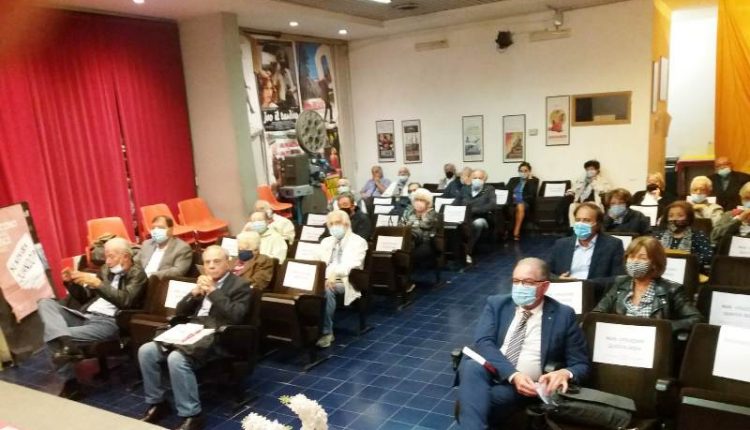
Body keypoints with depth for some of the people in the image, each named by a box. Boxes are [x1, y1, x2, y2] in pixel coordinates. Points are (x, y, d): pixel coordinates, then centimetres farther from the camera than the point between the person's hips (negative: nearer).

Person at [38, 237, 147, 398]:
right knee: (45, 303, -14)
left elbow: (125, 300, -19)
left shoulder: (137, 274, -2)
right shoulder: (106, 269, 20)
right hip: (84, 315, 8)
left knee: (57, 335, -26)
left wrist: (98, 283, -24)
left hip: (109, 322, -8)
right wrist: (71, 282, 6)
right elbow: (85, 297, 26)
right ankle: (66, 344, -35)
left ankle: (70, 381, -15)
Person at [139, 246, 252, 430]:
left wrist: (213, 291, -14)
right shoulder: (202, 283, 22)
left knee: (176, 358, -32)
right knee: (146, 351, -11)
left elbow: (236, 317, -15)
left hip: (216, 339, -7)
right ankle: (157, 403, 5)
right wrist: (195, 292, 0)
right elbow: (179, 312, 18)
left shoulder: (240, 285, 0)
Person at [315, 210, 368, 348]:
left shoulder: (358, 242, 0)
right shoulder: (326, 241, 20)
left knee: (326, 289, -35)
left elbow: (352, 265, -17)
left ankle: (326, 332, -23)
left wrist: (335, 274, -35)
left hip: (345, 281, -4)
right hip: (325, 279, 5)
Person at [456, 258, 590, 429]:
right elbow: (483, 343, -8)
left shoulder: (563, 315, 4)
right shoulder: (497, 304, 7)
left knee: (478, 399, -33)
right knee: (471, 366, -35)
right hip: (487, 374, 3)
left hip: (527, 386, -2)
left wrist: (566, 373, -19)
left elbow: (581, 364, 6)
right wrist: (513, 374, -24)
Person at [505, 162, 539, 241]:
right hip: (512, 202, 2)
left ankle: (516, 233, -43)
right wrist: (512, 195, -6)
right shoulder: (513, 180, 24)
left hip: (525, 202, -2)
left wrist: (530, 179, -3)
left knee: (520, 206, -39)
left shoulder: (534, 180, 14)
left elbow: (532, 194, -3)